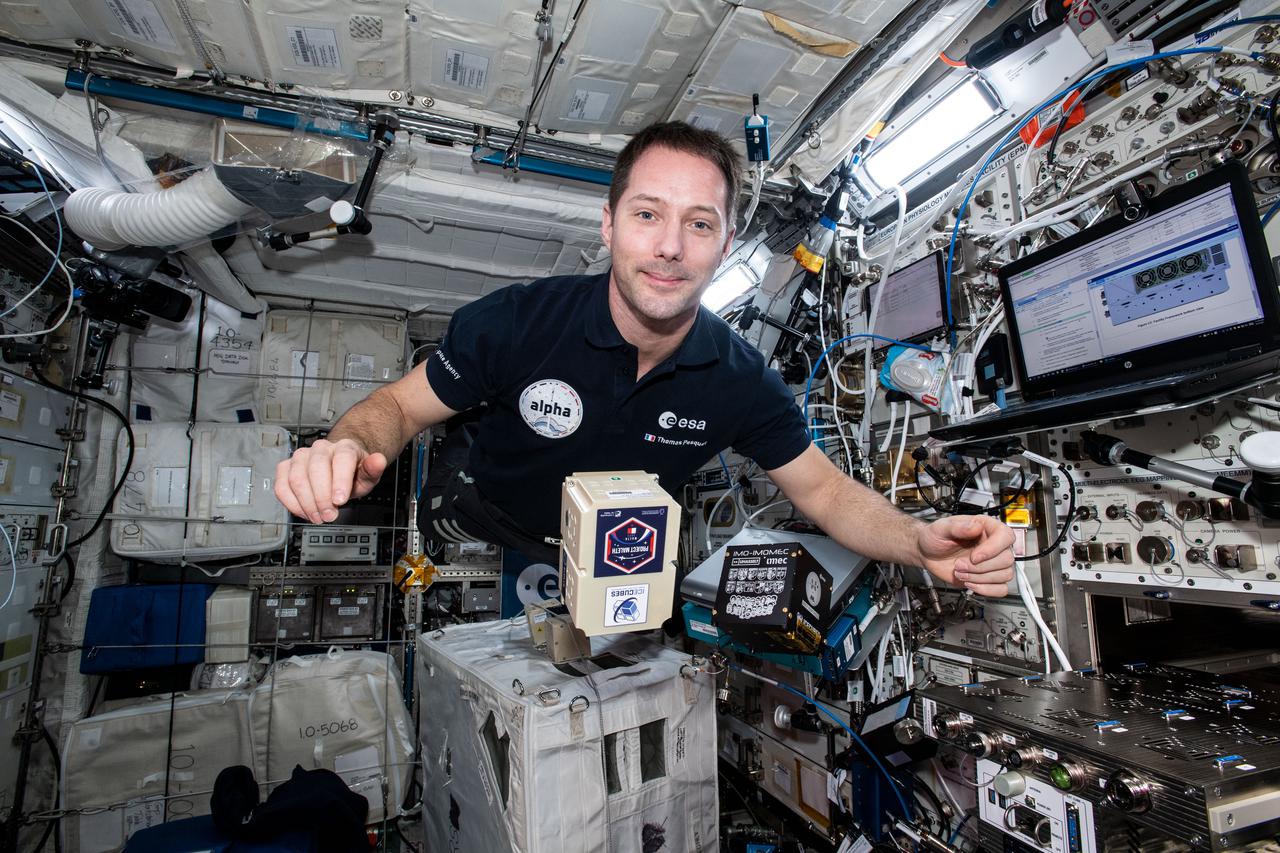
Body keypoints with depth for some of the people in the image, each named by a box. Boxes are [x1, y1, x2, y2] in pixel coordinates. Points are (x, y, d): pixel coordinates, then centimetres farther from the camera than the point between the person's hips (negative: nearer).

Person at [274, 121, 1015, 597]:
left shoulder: (742, 381, -13)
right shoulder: (517, 322, -20)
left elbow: (825, 490, -4)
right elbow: (402, 404, -9)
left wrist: (922, 543, -24)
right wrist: (347, 449, -33)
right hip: (479, 552, -1)